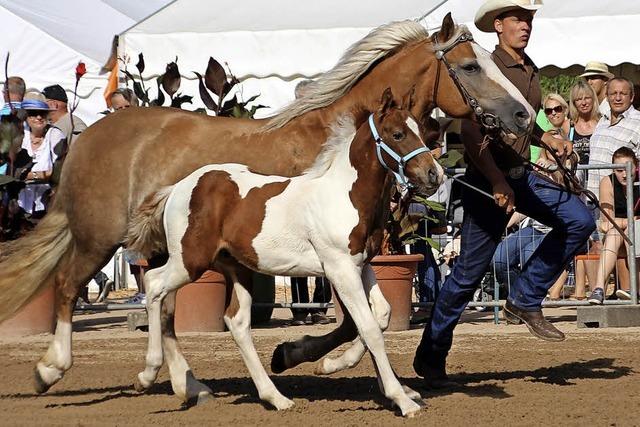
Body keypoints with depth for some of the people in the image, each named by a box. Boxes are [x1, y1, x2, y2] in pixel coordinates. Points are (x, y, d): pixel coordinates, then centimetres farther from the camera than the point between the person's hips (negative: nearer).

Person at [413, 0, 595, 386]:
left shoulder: (531, 70, 12)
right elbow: (470, 133, -21)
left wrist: (550, 139, 7)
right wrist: (497, 182, -28)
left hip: (524, 176, 7)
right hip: (488, 179, -7)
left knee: (579, 220, -8)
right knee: (470, 271, -3)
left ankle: (525, 301, 3)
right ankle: (431, 356, 10)